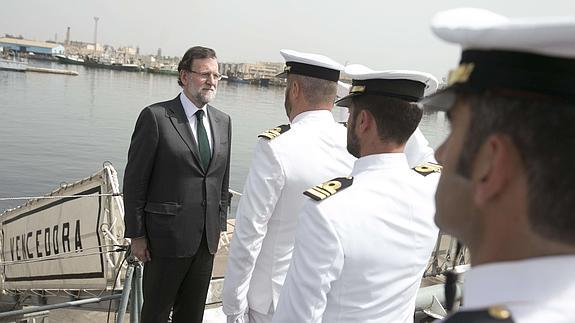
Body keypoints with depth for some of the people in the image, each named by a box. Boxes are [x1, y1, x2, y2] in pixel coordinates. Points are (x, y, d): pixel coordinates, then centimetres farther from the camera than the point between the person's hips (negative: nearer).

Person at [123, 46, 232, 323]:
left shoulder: (223, 121, 8)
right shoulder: (155, 116, -10)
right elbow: (134, 181, -9)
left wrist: (219, 226, 11)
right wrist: (136, 235, -9)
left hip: (207, 239, 5)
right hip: (167, 237, -5)